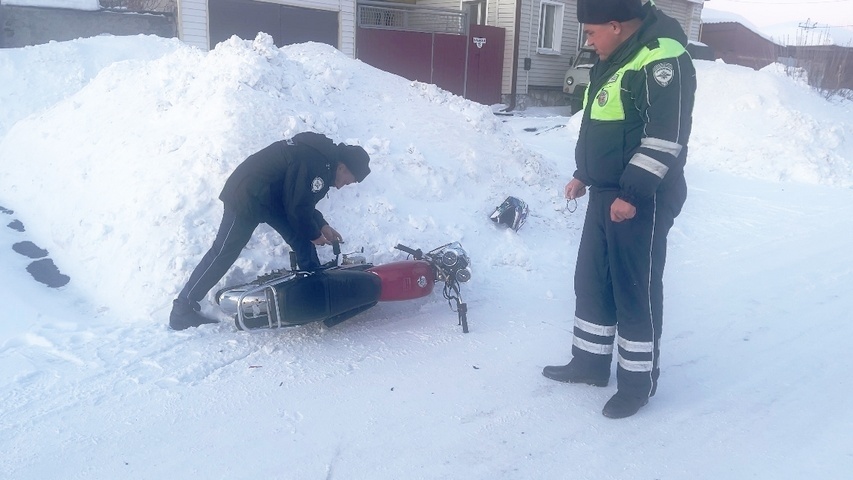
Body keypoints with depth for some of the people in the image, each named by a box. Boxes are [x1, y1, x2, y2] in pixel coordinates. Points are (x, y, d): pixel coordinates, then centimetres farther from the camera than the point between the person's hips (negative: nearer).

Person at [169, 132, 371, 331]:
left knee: (302, 238, 9)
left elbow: (303, 199, 16)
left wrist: (322, 225, 9)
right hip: (247, 196, -10)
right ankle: (182, 309, 1)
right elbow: (297, 206, -21)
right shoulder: (318, 165, -24)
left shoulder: (323, 155, 8)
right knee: (224, 253, -7)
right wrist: (314, 234, -5)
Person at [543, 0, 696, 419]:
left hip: (642, 201, -10)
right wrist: (584, 175, 23)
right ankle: (590, 362, 29)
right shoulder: (614, 59, 14)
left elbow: (666, 136, -22)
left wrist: (634, 193, -23)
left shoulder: (662, 59, -17)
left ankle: (638, 381, 15)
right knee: (591, 281, 15)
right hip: (606, 194, 10)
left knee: (635, 290, 0)